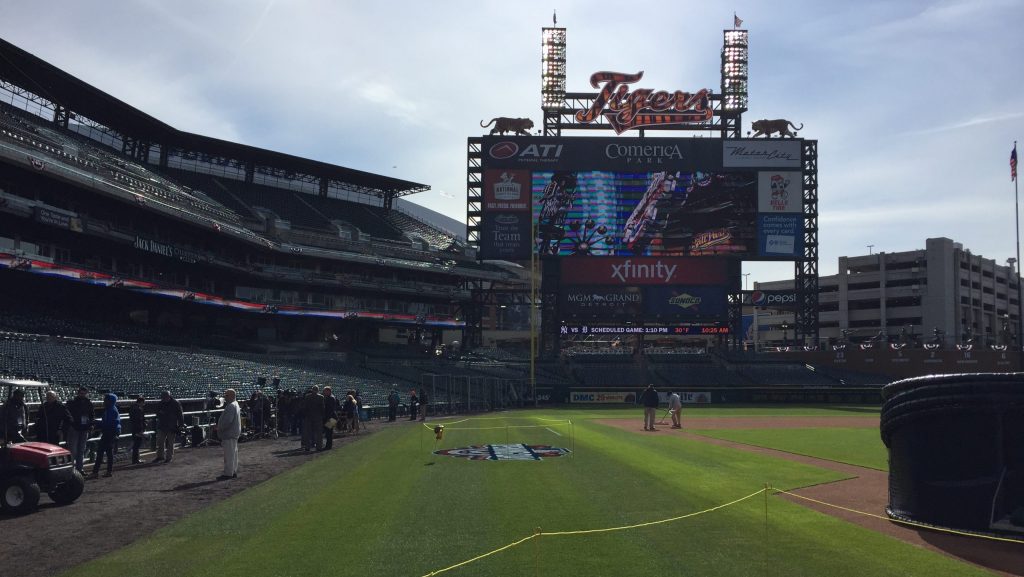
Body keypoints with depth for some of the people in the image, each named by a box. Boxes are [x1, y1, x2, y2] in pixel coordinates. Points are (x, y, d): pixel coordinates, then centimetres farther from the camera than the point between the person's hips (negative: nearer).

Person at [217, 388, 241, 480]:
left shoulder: (231, 406, -19)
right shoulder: (235, 404, 16)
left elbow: (227, 421, -26)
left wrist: (219, 428, -14)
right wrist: (220, 427, 18)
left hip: (229, 434, -11)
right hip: (234, 433, 11)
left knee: (229, 454, -7)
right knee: (233, 453, 15)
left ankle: (228, 473, -5)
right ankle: (234, 471, 23)